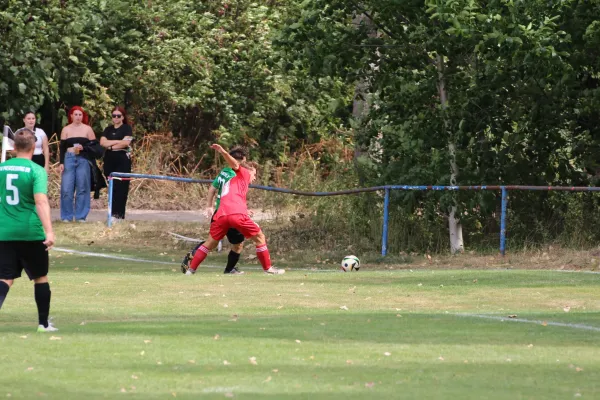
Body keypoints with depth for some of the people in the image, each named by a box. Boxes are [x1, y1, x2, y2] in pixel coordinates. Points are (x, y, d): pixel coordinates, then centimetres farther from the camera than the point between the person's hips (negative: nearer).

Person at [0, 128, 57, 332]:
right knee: (41, 277, 15)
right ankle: (43, 323, 22)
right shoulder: (36, 170, -9)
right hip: (31, 232, -3)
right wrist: (49, 231, -26)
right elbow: (41, 201, -20)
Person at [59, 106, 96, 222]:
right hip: (69, 159, 1)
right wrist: (61, 163, -1)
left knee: (82, 188, -1)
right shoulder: (66, 130, 9)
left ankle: (81, 216, 6)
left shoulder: (87, 129, 7)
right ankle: (67, 216, 2)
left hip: (83, 160, -1)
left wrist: (83, 148, -12)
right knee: (67, 189, -5)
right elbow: (62, 147, 8)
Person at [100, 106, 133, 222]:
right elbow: (102, 142, 2)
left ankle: (118, 214, -14)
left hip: (122, 160, -5)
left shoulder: (126, 128, 3)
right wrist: (117, 141, -8)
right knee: (112, 188, 2)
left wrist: (110, 146, -3)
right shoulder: (108, 129, 16)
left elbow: (126, 143, -11)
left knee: (120, 187, -10)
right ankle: (114, 213, 4)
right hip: (109, 160, 5)